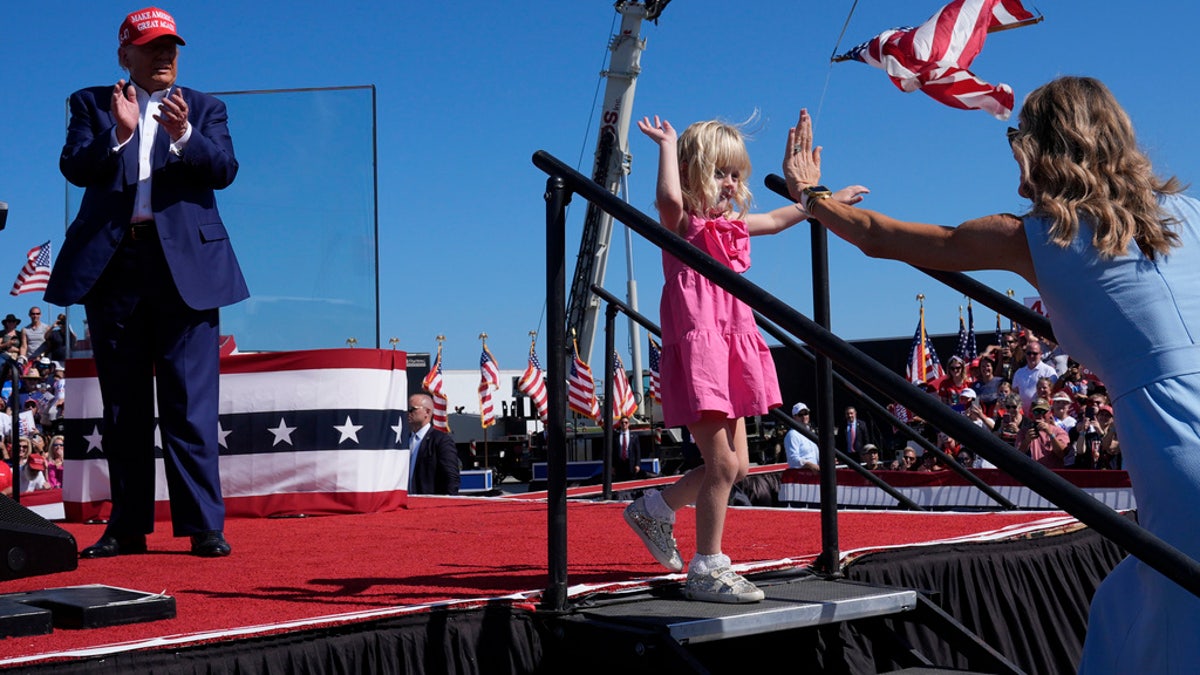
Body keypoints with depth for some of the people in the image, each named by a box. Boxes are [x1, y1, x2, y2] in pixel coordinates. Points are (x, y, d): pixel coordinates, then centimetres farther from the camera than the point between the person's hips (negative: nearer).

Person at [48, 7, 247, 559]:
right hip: (112, 265, 2)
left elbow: (224, 170, -4)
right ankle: (128, 527, 12)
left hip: (185, 265, -1)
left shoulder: (205, 110, 13)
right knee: (122, 404, 6)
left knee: (191, 403, -6)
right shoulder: (91, 104, 14)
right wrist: (117, 135, -19)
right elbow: (74, 168, -2)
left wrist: (183, 135, -21)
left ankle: (204, 525, -5)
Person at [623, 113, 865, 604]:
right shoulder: (682, 223, -7)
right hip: (697, 350, -9)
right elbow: (670, 199, -31)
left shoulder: (731, 224, 17)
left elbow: (776, 219, 34)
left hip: (730, 352, 9)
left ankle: (655, 509, 28)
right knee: (722, 463, -10)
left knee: (736, 464, 10)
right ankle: (707, 571, -1)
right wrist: (668, 145, -20)